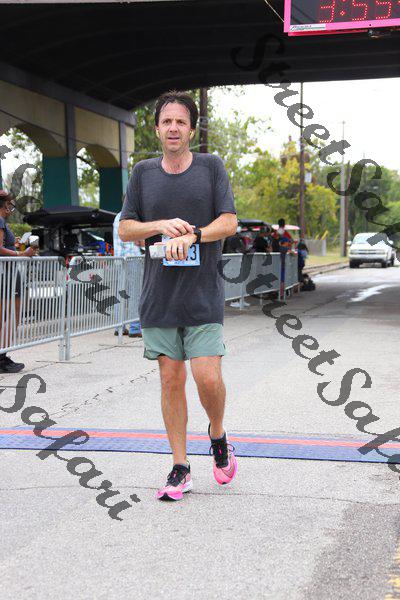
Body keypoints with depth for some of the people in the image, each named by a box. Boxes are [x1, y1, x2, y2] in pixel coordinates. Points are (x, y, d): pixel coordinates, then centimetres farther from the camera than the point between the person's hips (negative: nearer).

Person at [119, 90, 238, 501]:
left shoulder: (211, 167, 4)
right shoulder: (143, 173, 9)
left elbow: (229, 221, -2)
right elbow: (125, 229, 8)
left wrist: (190, 236, -18)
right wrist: (161, 225, -10)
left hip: (203, 296, -2)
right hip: (158, 296, 2)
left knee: (207, 377, -10)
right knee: (171, 380, 4)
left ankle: (218, 436, 22)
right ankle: (180, 469, 14)